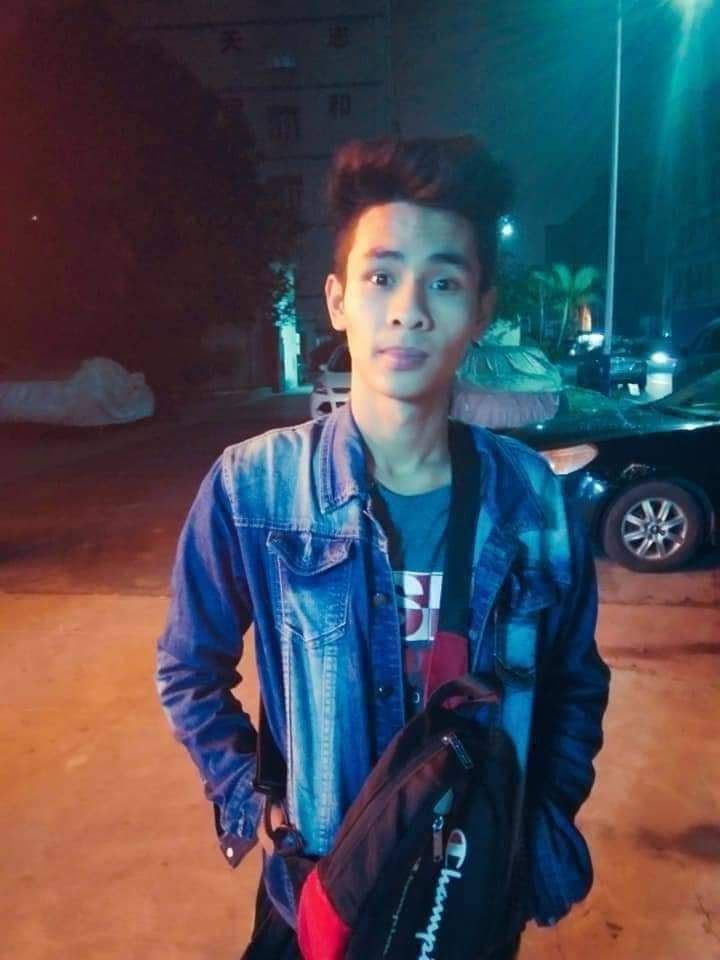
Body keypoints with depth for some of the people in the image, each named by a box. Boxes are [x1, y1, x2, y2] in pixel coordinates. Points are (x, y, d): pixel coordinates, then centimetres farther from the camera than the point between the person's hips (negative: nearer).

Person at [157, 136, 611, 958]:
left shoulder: (533, 498, -14)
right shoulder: (252, 486, -19)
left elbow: (576, 685, 1)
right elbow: (190, 671, -4)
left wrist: (549, 823, -4)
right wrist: (248, 800, -8)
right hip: (316, 894, -1)